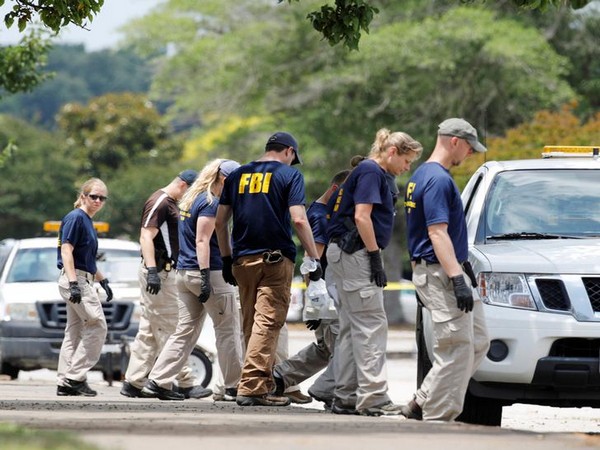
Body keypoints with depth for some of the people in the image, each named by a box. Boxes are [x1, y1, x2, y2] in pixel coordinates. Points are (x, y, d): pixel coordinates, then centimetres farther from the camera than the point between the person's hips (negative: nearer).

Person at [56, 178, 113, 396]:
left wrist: (103, 281, 29)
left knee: (75, 332, 8)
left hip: (83, 281, 10)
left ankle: (65, 383, 8)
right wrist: (74, 284, -25)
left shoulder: (87, 221, 18)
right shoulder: (76, 218, -10)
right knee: (97, 325, -12)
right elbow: (66, 251, -18)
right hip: (76, 279, -10)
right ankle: (76, 377, -12)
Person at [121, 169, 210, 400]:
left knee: (149, 330, 9)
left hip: (165, 271, 10)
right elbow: (146, 237, -21)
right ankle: (185, 383, -7)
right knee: (169, 329, -8)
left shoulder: (171, 204, 19)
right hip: (158, 271, -10)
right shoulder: (159, 202, -13)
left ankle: (133, 383, 10)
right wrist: (152, 271, -28)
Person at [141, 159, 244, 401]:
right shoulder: (210, 202, -13)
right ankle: (232, 386, 4)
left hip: (185, 272, 9)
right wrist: (206, 278, -23)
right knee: (228, 330, 1)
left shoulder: (190, 198, 16)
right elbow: (202, 241, -19)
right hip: (211, 272, -9)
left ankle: (157, 381, 0)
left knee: (185, 331, 8)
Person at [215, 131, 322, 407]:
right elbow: (298, 220, -11)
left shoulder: (237, 175, 13)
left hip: (242, 260, 5)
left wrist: (226, 259, 20)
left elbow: (220, 221, 12)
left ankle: (264, 385, 18)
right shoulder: (289, 175, -1)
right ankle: (252, 387, -16)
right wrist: (314, 259, -7)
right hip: (276, 259, -5)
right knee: (268, 323, -7)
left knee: (251, 324, 12)